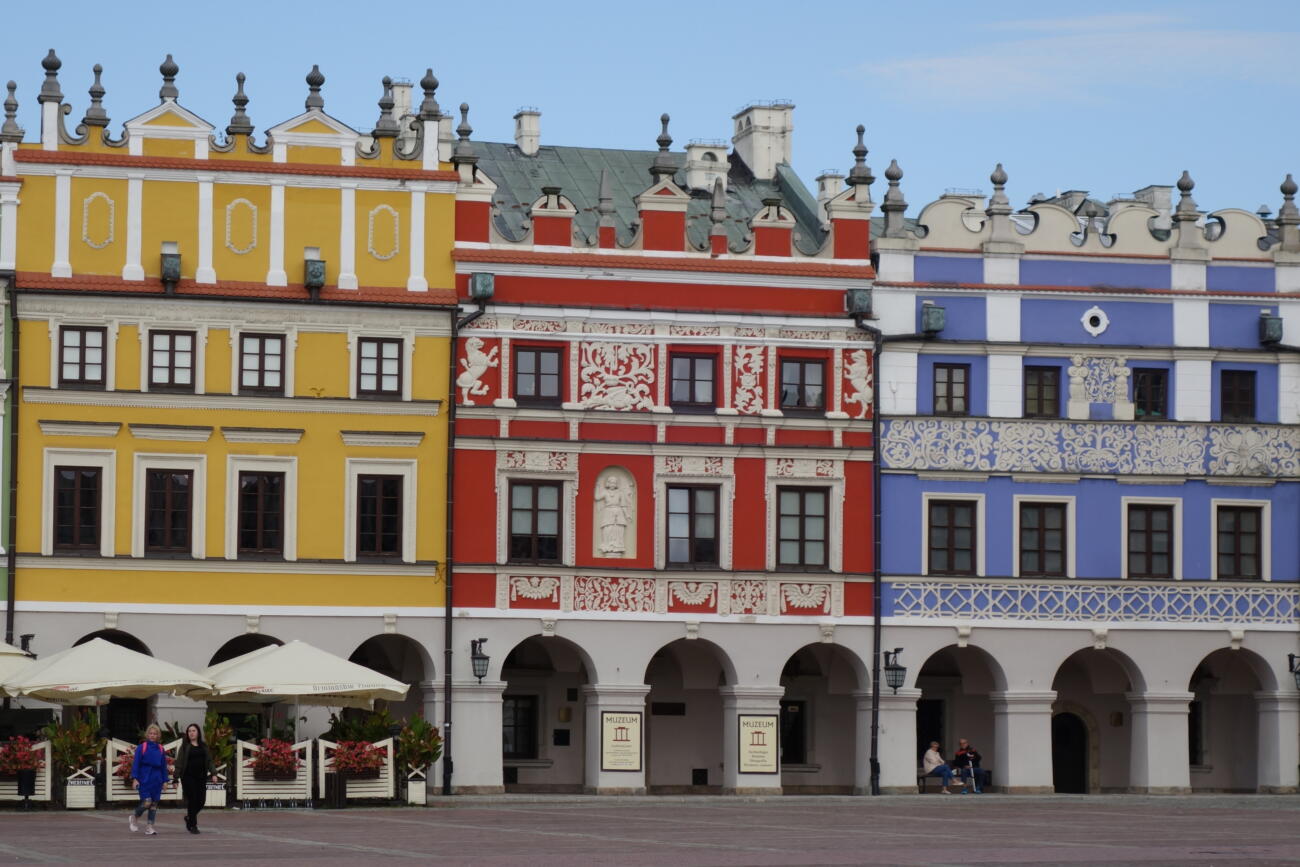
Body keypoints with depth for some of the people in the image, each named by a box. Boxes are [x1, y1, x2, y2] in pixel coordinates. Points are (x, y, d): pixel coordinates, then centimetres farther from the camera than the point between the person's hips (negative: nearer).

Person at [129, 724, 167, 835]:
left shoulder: (161, 749, 7)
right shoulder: (142, 748, -4)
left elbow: (164, 766, 12)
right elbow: (136, 763, -5)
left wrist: (165, 781, 9)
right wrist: (135, 779, -13)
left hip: (157, 780, 4)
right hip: (144, 779, -4)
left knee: (154, 804, 3)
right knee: (147, 802, -12)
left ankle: (149, 827, 10)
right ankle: (133, 817, 15)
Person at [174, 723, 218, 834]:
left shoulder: (204, 746, 12)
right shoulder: (185, 747, 2)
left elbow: (209, 761, 12)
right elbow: (179, 762, -1)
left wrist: (213, 774, -1)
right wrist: (176, 778, -7)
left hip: (201, 777, 4)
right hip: (188, 776, -4)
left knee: (201, 800, 0)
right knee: (192, 800, -8)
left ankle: (189, 817, 27)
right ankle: (193, 825, 1)